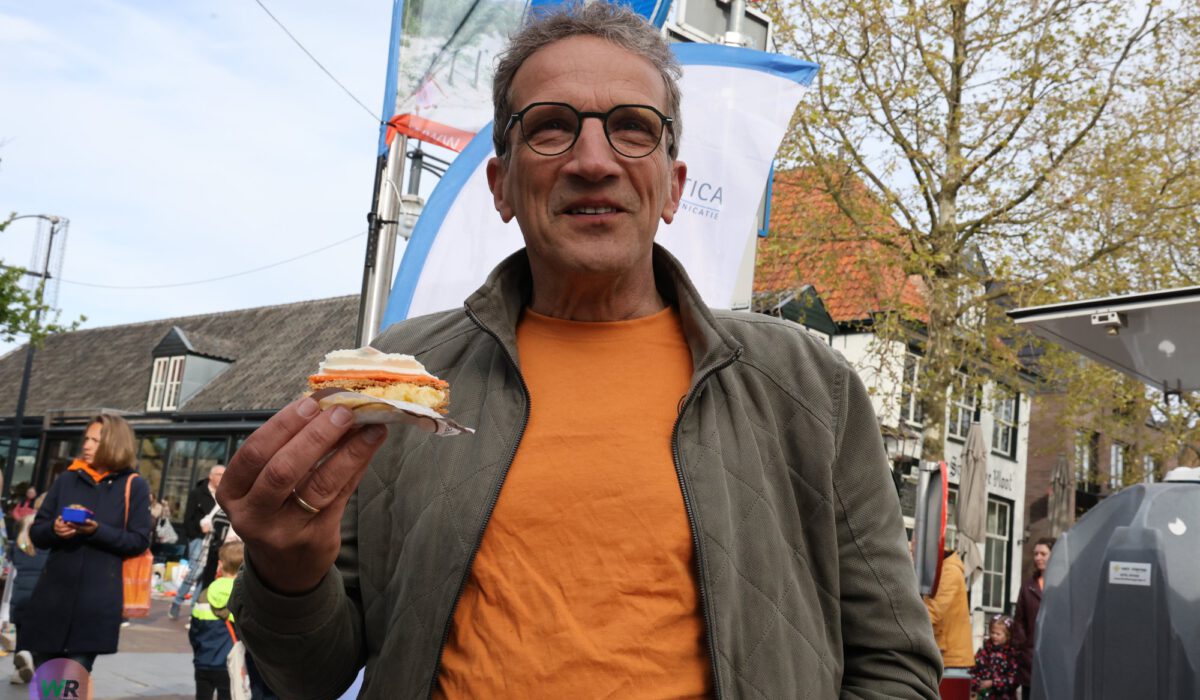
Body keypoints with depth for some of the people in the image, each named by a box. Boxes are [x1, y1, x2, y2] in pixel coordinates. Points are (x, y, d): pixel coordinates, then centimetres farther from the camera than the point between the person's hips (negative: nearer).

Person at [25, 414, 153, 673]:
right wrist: (54, 530, -13)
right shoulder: (67, 479, 8)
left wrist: (98, 531, -20)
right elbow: (36, 532, 10)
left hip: (97, 600, -4)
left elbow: (139, 541, -6)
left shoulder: (134, 485, -2)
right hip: (53, 595, 4)